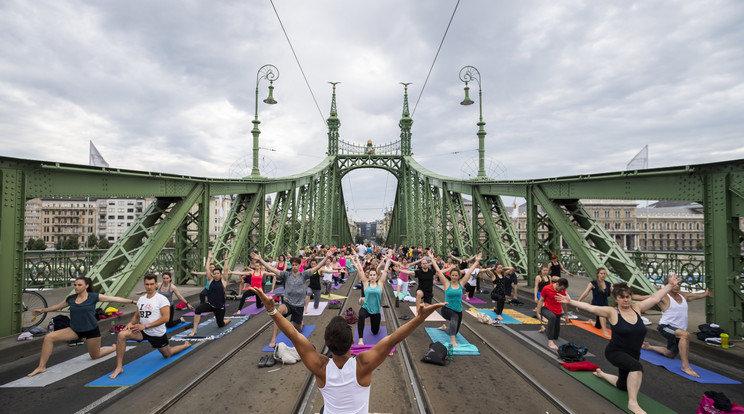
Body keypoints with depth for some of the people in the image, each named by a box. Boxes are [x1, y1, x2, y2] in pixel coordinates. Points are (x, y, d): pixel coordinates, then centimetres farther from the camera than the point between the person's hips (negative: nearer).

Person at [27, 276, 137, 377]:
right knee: (49, 337, -14)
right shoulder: (71, 299, 0)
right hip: (74, 330, 4)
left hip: (91, 331, -4)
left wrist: (132, 301, -18)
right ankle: (42, 367, -1)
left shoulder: (93, 297, -11)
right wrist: (42, 310, 20)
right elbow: (57, 306, 20)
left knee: (95, 356, 8)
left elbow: (114, 299, -13)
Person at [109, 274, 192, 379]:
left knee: (167, 355, 14)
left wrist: (145, 326, -25)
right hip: (143, 332, 4)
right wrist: (130, 323, -9)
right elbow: (136, 316, 14)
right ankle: (119, 367, -13)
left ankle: (186, 345, 46)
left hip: (157, 334, -4)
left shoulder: (162, 299, -16)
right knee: (121, 335, -23)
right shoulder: (141, 299, 4)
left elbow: (166, 318, -23)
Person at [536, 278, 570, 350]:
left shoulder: (563, 291, -3)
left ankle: (543, 328, 41)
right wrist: (538, 313, -11)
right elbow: (541, 300, -8)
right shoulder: (546, 288, -15)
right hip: (546, 309, -4)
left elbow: (564, 303, 10)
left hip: (557, 312, 5)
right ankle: (550, 341, -38)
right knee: (552, 317, -41)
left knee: (555, 336, 7)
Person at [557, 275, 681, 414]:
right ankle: (632, 403, -25)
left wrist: (670, 285, 4)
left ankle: (601, 374, 49)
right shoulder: (612, 312, -14)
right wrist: (570, 302, -31)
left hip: (632, 355, 6)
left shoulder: (637, 308, 0)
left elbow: (655, 298, 3)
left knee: (623, 385, 19)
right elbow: (590, 307, -22)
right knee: (637, 366, -36)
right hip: (615, 352, -6)